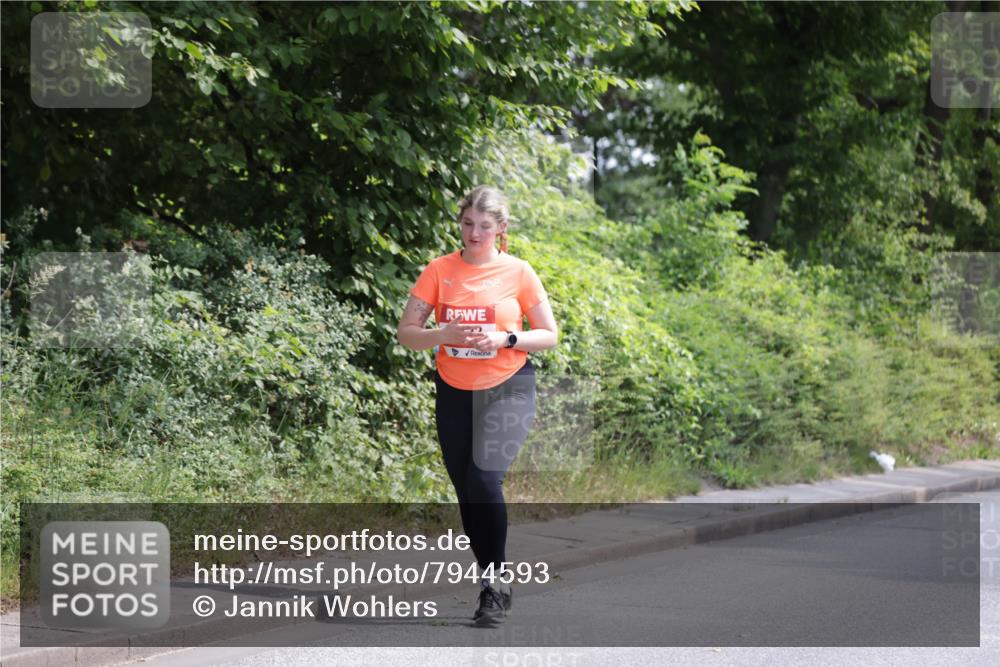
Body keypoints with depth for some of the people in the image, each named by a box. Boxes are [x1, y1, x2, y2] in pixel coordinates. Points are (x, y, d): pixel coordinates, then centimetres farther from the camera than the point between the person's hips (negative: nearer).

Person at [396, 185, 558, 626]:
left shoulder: (518, 272, -4)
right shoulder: (440, 270, -1)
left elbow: (549, 335, 1)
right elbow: (405, 333, -2)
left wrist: (505, 338, -17)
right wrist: (444, 334, -21)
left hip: (507, 389, -3)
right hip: (454, 391, 3)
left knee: (484, 479, -21)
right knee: (466, 490, 7)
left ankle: (495, 581, -9)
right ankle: (493, 582, 20)